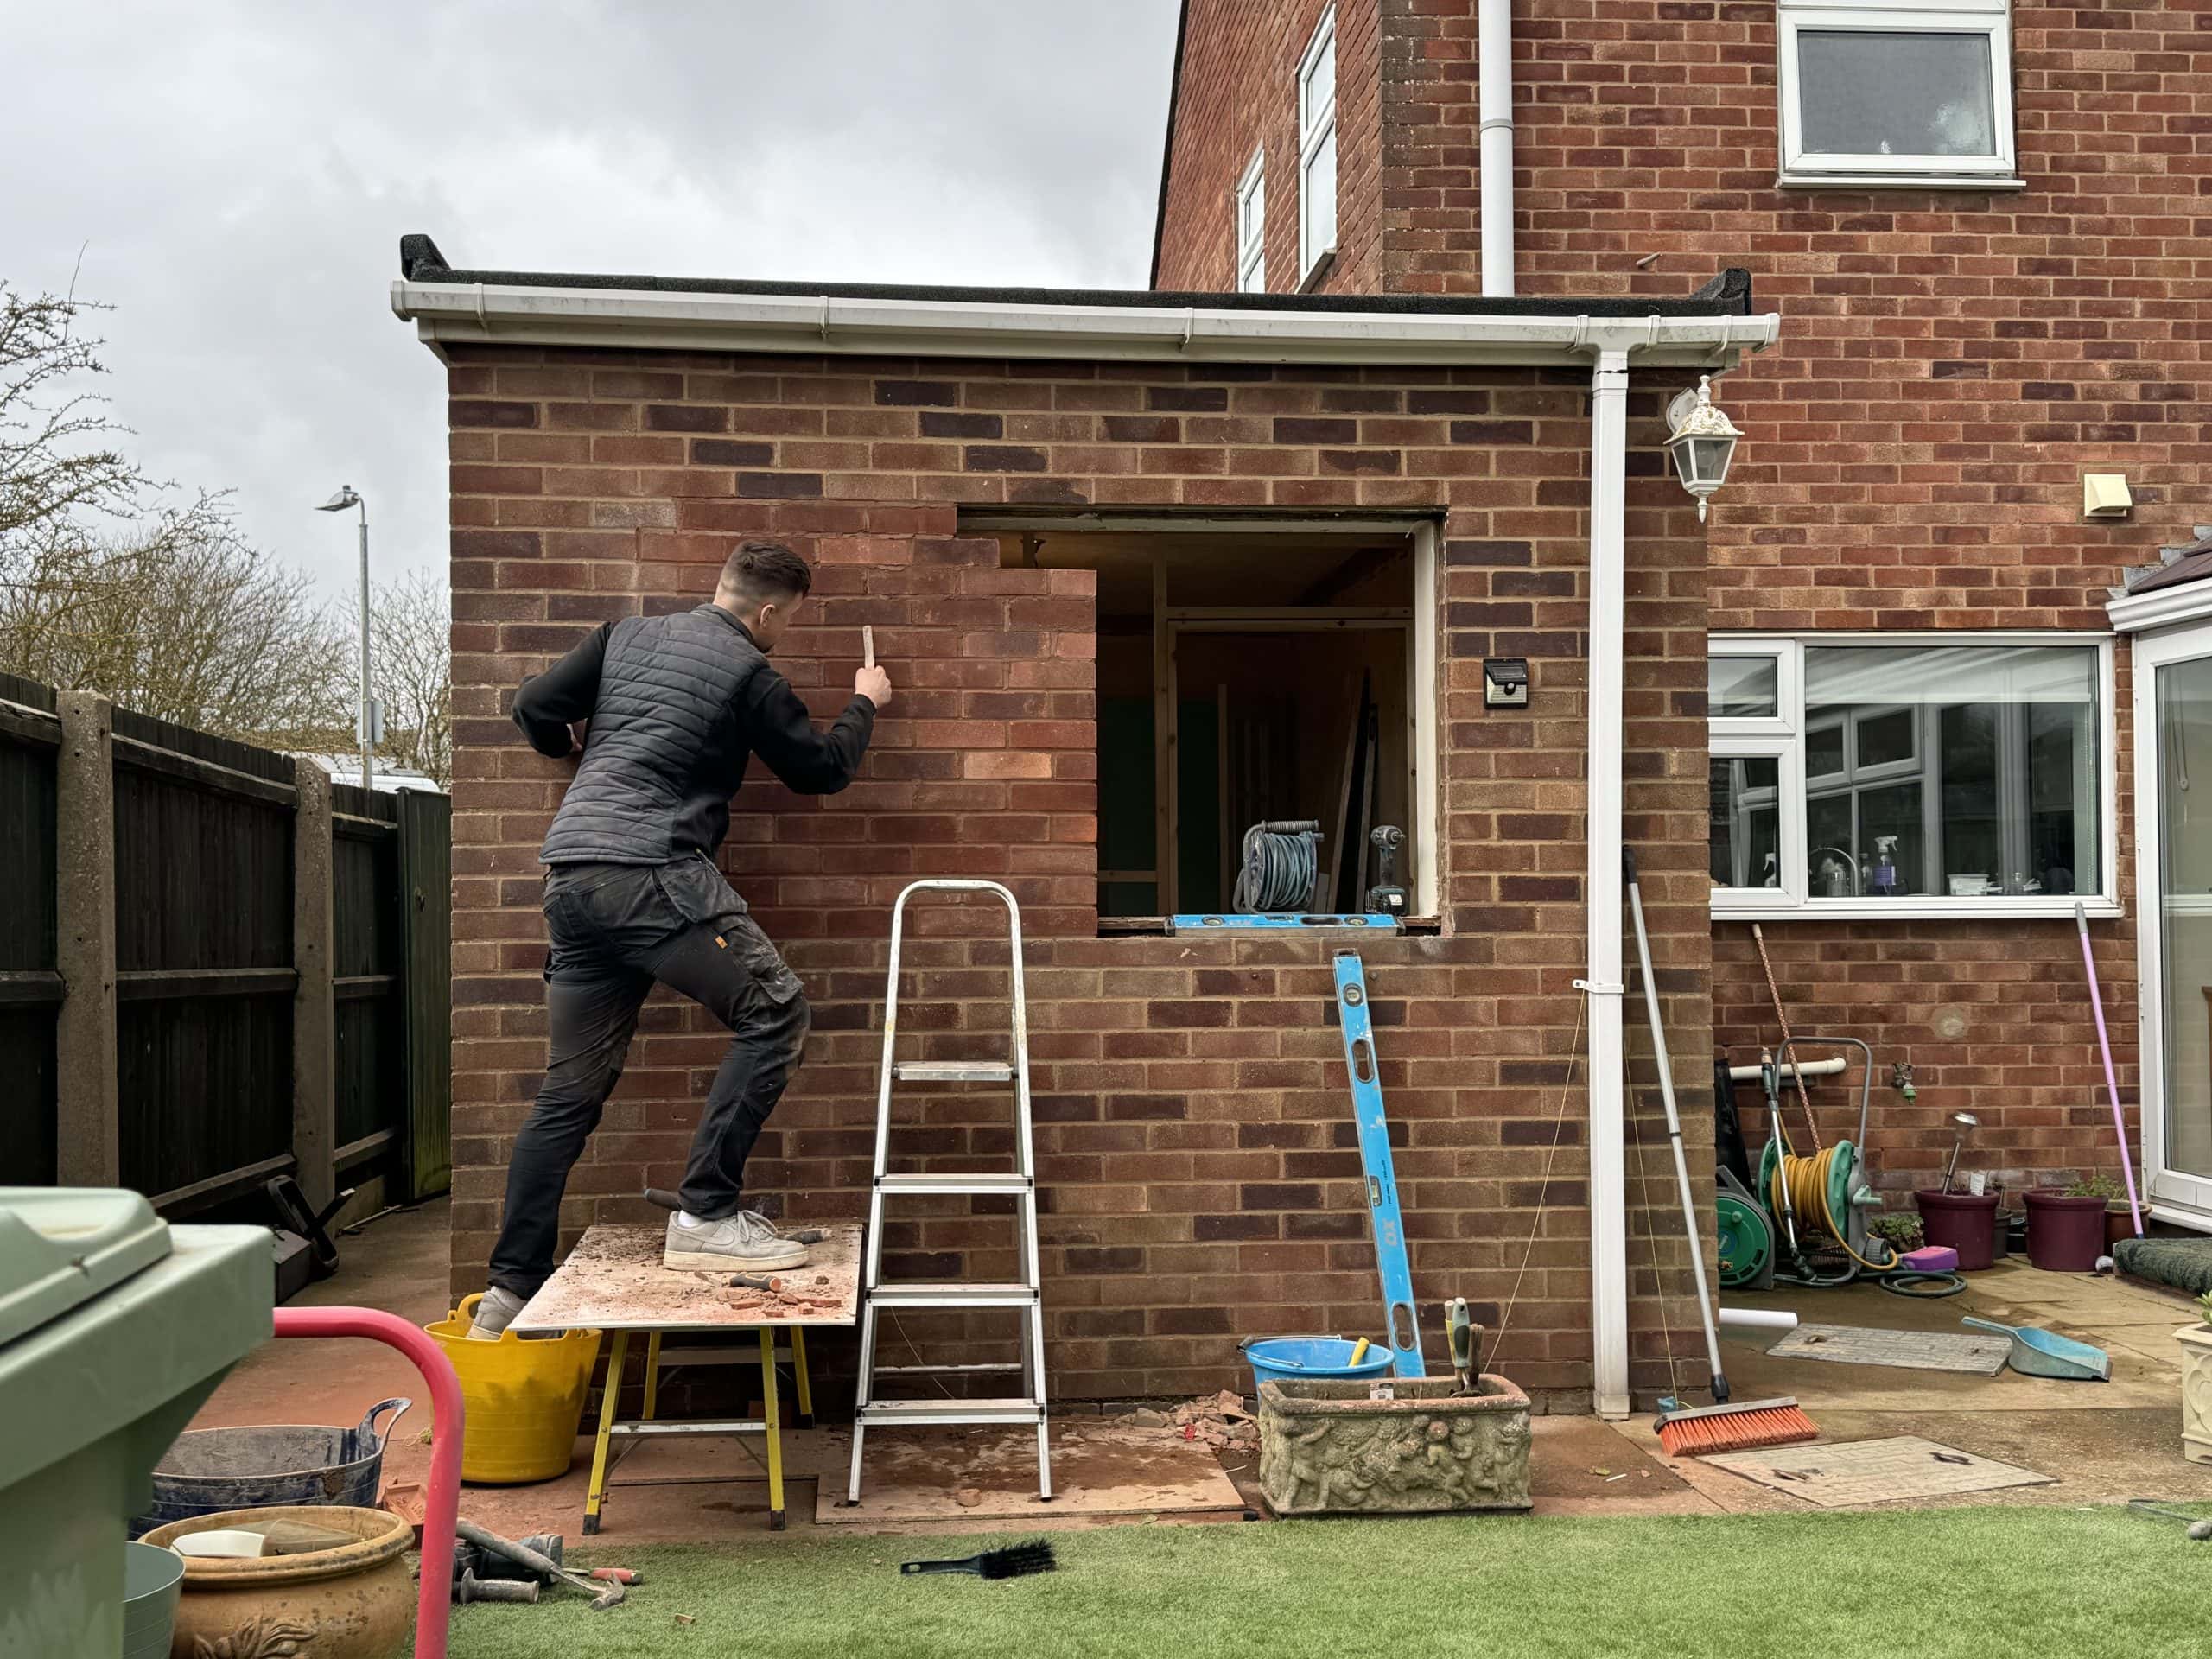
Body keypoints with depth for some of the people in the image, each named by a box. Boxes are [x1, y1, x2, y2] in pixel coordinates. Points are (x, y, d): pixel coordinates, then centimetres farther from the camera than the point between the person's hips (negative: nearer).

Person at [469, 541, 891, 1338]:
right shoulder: (748, 674, 1)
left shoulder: (626, 636, 18)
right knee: (773, 1011, -1)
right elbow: (821, 769, 11)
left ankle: (512, 1289, 14)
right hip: (653, 873, -7)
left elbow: (535, 710, 16)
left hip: (571, 877, 7)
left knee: (571, 1090, 12)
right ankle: (707, 1213, -7)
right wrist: (864, 704, 29)